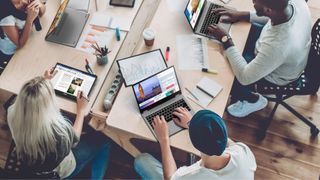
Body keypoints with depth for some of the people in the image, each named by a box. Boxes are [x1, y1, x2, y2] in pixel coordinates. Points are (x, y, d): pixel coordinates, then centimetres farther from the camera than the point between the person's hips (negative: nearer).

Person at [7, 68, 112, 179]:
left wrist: (44, 80, 11)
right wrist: (81, 110, -4)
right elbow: (75, 138, -16)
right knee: (104, 140, 13)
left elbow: (27, 99, -1)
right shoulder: (59, 130, -43)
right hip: (59, 172, -5)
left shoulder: (12, 114, -28)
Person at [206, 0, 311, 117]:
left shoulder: (276, 46, -47)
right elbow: (273, 16, -1)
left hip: (276, 75, -6)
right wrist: (242, 15, -8)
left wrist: (225, 40, -29)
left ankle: (253, 100, 24)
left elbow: (244, 77, -33)